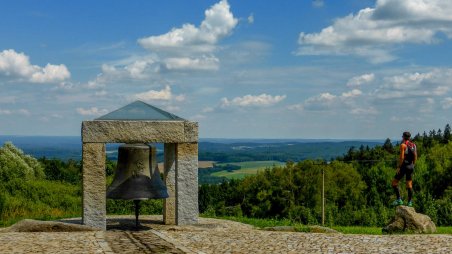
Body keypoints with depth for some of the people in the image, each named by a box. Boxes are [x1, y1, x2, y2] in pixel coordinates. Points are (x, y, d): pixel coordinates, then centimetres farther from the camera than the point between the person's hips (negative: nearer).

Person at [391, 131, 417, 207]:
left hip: (404, 166, -7)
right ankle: (410, 202, 9)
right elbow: (415, 157, 11)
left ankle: (399, 200, -9)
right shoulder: (413, 145, 9)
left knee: (394, 182, 1)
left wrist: (398, 167, -13)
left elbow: (402, 157, -17)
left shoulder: (403, 145, -11)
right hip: (411, 166, 7)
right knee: (409, 184, 11)